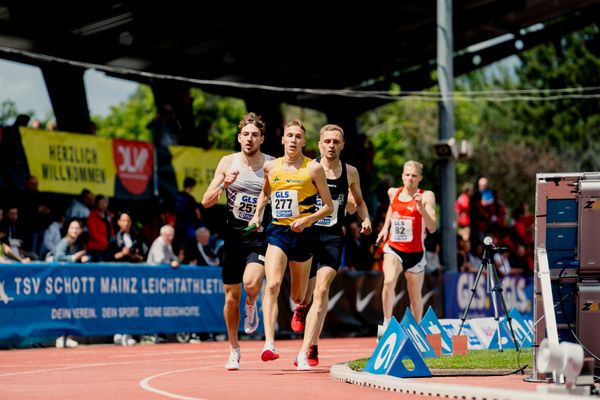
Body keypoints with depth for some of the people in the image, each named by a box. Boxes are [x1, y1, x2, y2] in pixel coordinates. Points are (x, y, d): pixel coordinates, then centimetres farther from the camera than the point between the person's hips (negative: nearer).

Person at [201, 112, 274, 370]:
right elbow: (206, 202, 1)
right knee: (232, 296, 7)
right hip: (234, 234, 2)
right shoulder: (228, 163, 2)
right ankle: (233, 349, 25)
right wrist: (224, 184, -16)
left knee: (251, 283, -28)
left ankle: (251, 306, 8)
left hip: (260, 235, -2)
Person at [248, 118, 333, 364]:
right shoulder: (270, 167, 6)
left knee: (298, 296, 12)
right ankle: (269, 343, -28)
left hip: (302, 233, -1)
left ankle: (301, 308, 52)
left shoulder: (313, 168, -3)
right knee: (272, 286, -20)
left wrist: (306, 219, -15)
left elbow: (328, 206, -1)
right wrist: (257, 215, 10)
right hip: (277, 231, 1)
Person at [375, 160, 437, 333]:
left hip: (415, 252, -1)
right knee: (389, 281, -27)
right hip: (393, 248, 1)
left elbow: (432, 228, -18)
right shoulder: (393, 192, 5)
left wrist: (421, 208, -30)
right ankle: (386, 323, -18)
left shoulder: (426, 196, -8)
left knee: (415, 296, 12)